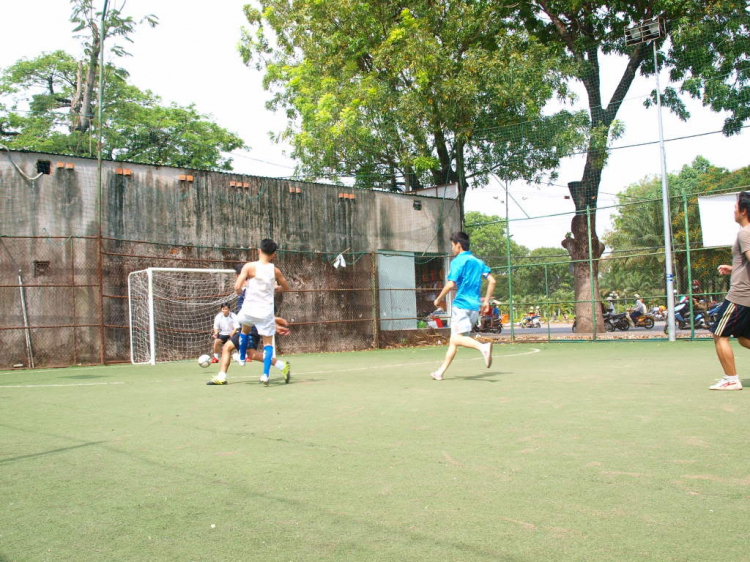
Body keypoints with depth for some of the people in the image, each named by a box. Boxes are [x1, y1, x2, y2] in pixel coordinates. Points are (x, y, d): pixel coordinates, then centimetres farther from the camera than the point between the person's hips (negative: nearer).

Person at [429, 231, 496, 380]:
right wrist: (486, 301, 14)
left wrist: (438, 299, -1)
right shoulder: (478, 262, 14)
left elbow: (450, 285, -14)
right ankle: (441, 372, 16)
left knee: (457, 338, -12)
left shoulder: (458, 261, -7)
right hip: (475, 306, 8)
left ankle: (483, 347, -36)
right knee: (454, 340, 12)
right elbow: (492, 281, 9)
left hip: (461, 305, -8)